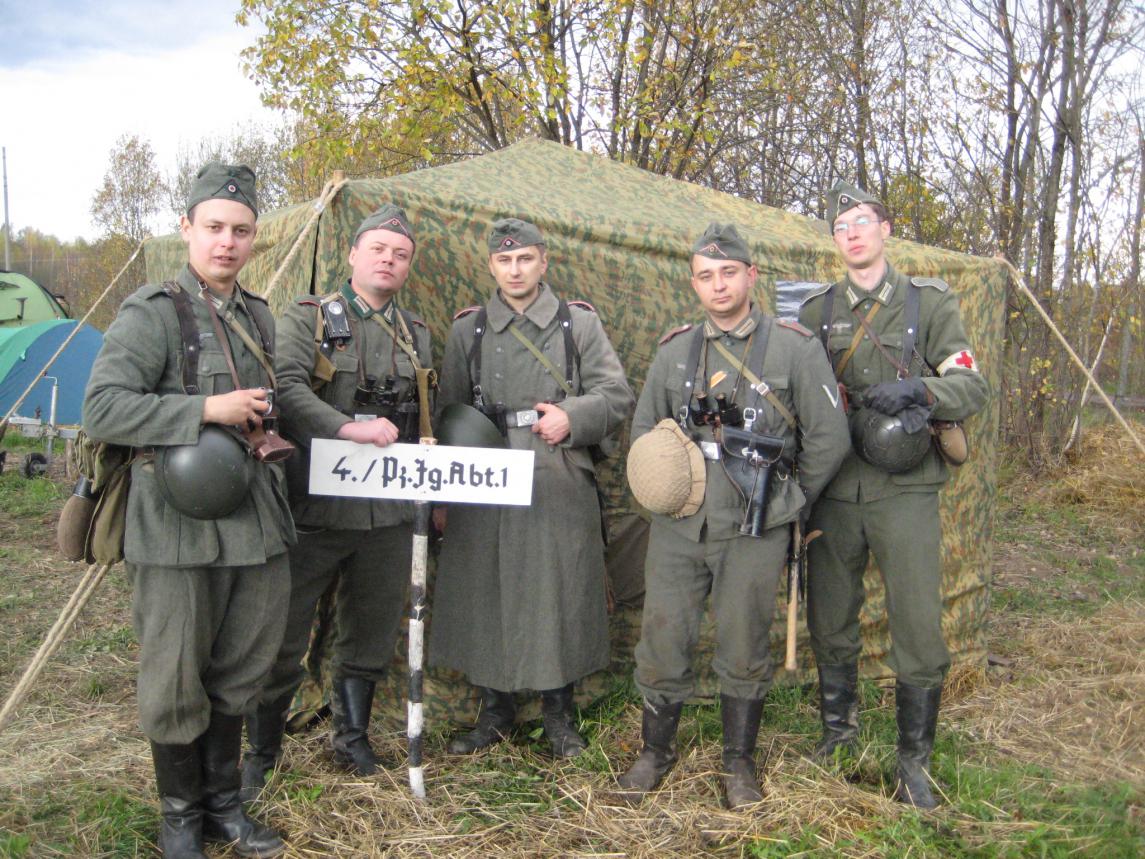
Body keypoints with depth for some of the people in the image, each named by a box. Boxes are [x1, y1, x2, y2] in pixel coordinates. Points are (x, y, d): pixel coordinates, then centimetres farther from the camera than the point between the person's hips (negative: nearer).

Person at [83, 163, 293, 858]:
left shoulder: (261, 318, 12)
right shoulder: (152, 313, -9)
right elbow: (103, 410, -19)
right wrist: (206, 410, -22)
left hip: (256, 526, 6)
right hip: (178, 530, -6)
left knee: (237, 677, 16)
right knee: (176, 686, 7)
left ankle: (224, 802, 34)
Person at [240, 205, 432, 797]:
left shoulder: (417, 335, 14)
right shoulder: (306, 319, -1)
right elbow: (286, 389, -18)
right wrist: (348, 428, -29)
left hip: (388, 512, 4)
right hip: (313, 506, -4)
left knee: (370, 636, 15)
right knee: (282, 638, 3)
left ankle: (351, 738, 35)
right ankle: (260, 755, 21)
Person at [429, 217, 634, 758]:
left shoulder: (579, 322, 7)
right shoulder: (468, 329, 10)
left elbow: (617, 395, 4)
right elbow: (448, 415, 12)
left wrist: (571, 416, -15)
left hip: (561, 486, -1)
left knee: (562, 596, 4)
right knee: (485, 596, 7)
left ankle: (559, 714, 22)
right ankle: (494, 710, 26)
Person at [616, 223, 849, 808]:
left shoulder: (793, 347, -2)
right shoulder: (674, 350, 8)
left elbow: (828, 436, 0)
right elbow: (643, 430, 18)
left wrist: (788, 500, 4)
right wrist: (660, 491, 7)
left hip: (753, 534, -2)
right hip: (677, 529, 3)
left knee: (743, 650, 8)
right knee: (662, 640, 8)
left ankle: (739, 763, 28)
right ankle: (656, 750, 29)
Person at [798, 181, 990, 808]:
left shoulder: (930, 303, 4)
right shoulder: (816, 311, 9)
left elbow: (972, 387, -1)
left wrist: (917, 389, -21)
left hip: (905, 492, -2)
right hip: (833, 494, 2)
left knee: (919, 632, -2)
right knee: (830, 624, 12)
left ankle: (913, 761, 16)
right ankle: (838, 732, 34)